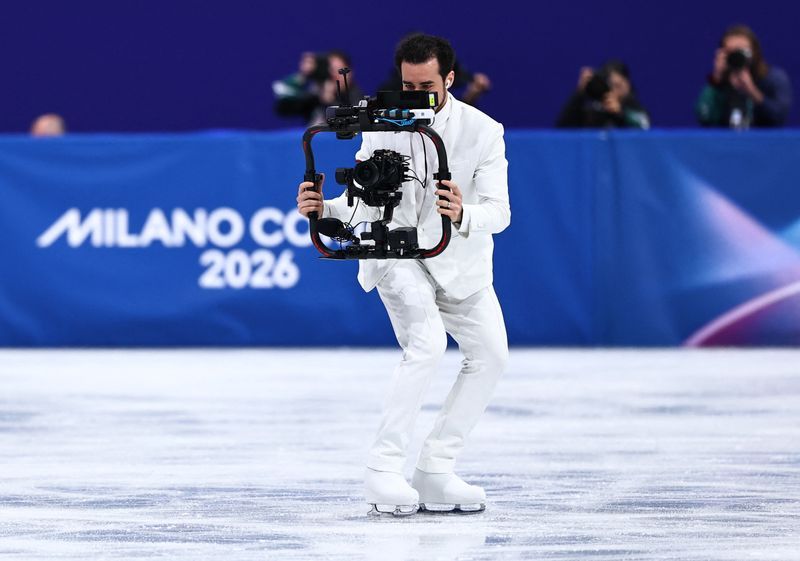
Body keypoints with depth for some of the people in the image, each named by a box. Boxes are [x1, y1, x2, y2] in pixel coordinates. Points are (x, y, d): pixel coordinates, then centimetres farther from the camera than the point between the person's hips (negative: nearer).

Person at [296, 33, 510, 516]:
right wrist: (324, 208, -35)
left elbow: (499, 211, -26)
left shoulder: (483, 131, -18)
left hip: (459, 258, 4)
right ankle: (384, 469, -27)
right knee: (428, 342, -26)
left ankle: (436, 472, 9)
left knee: (490, 355, 1)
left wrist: (463, 215, -49)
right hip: (396, 251, -4)